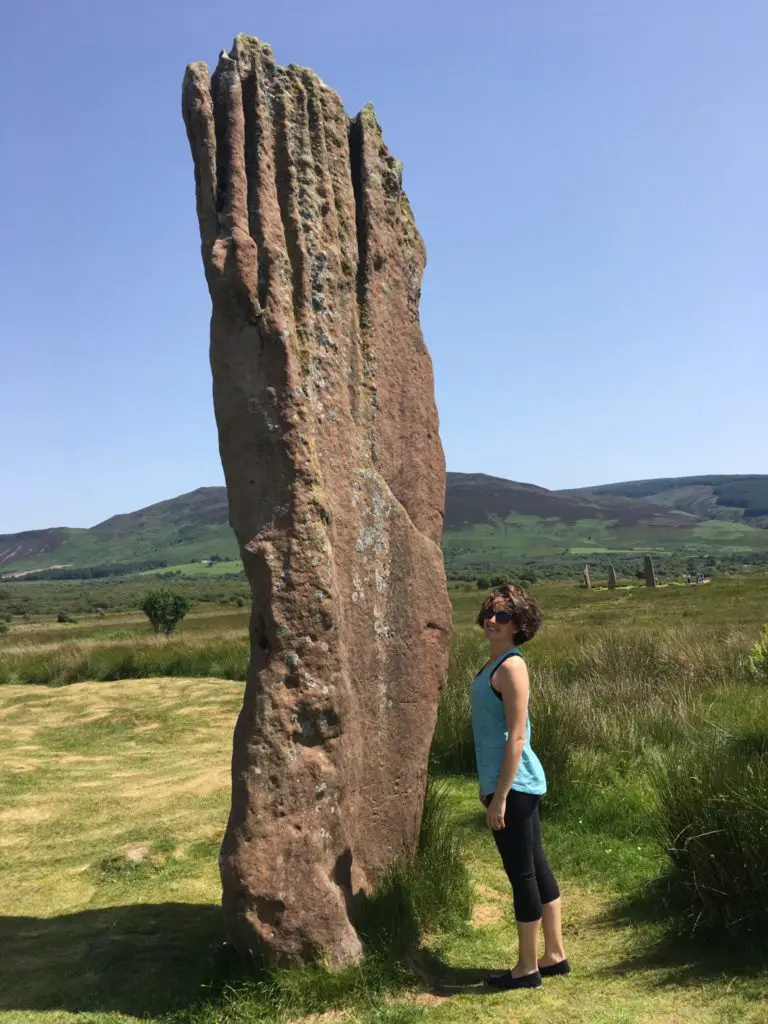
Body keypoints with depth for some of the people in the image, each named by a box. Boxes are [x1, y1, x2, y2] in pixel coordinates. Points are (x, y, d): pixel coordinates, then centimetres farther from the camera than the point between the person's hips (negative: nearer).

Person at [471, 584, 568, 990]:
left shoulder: (511, 666, -17)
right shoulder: (495, 662, 10)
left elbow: (516, 736, -19)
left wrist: (499, 796, -18)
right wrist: (490, 787, 20)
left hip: (514, 784, -9)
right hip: (516, 784, 9)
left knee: (522, 873, 3)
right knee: (535, 867, 17)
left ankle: (527, 968, 16)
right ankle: (554, 955, 30)